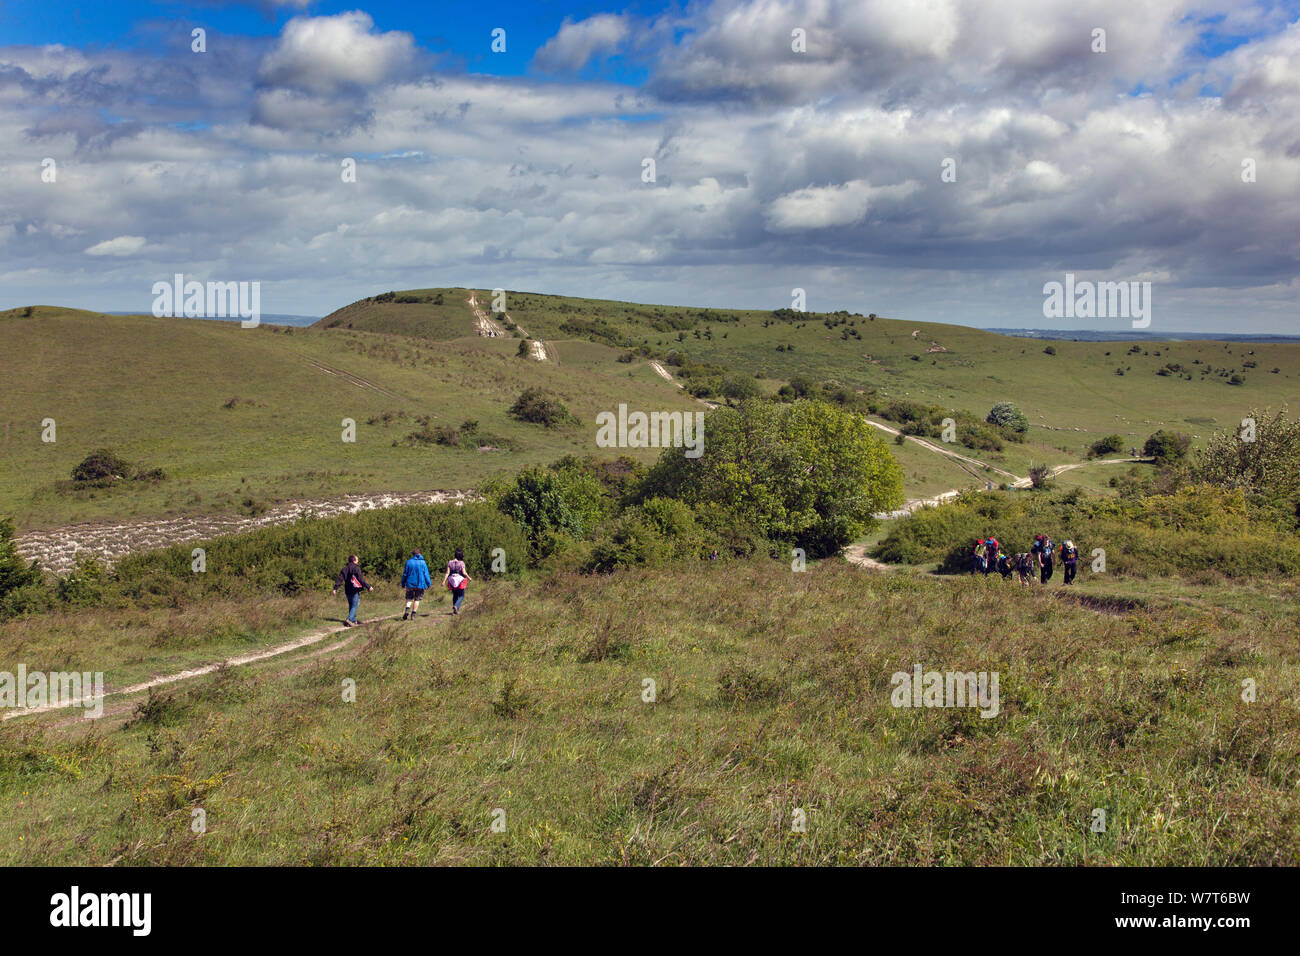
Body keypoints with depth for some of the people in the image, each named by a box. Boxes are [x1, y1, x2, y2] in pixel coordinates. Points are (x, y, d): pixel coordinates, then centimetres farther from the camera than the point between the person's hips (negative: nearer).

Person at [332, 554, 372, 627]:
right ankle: (349, 619, -19)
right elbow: (361, 579, -17)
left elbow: (340, 579, 3)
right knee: (355, 605, -3)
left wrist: (335, 588, 2)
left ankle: (353, 620, 20)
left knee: (351, 606, 16)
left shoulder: (345, 568, 8)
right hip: (355, 590, -6)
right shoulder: (356, 568, -11)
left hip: (348, 590, 6)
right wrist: (368, 587, -14)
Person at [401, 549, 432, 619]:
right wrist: (429, 583, 6)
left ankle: (407, 610, -11)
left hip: (410, 584, 0)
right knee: (417, 599, 9)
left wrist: (403, 583, 10)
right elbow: (426, 574, -3)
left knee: (409, 598, 13)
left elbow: (405, 574, 1)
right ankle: (413, 614, 5)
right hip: (420, 584, 0)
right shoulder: (423, 562, -3)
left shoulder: (409, 562, -2)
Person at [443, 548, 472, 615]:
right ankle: (456, 606, -15)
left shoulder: (450, 563, 0)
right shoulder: (461, 563, -11)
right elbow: (464, 572, -15)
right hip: (460, 581, -4)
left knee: (455, 596, 20)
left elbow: (447, 573, -5)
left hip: (452, 582, 4)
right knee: (461, 596, 9)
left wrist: (444, 581, -5)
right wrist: (469, 578, 0)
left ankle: (455, 610, 21)